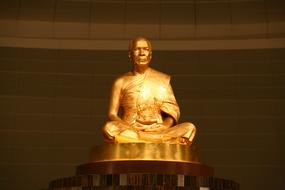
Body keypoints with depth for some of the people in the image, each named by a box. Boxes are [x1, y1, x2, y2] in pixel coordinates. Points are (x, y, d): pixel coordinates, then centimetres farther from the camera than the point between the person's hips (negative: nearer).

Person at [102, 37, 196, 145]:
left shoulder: (163, 79, 14)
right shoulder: (121, 82, 10)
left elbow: (173, 112, 11)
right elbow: (112, 114, 6)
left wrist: (165, 126, -11)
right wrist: (128, 127, -15)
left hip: (158, 131, 1)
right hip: (129, 131, -1)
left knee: (189, 128, -25)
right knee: (109, 127, -34)